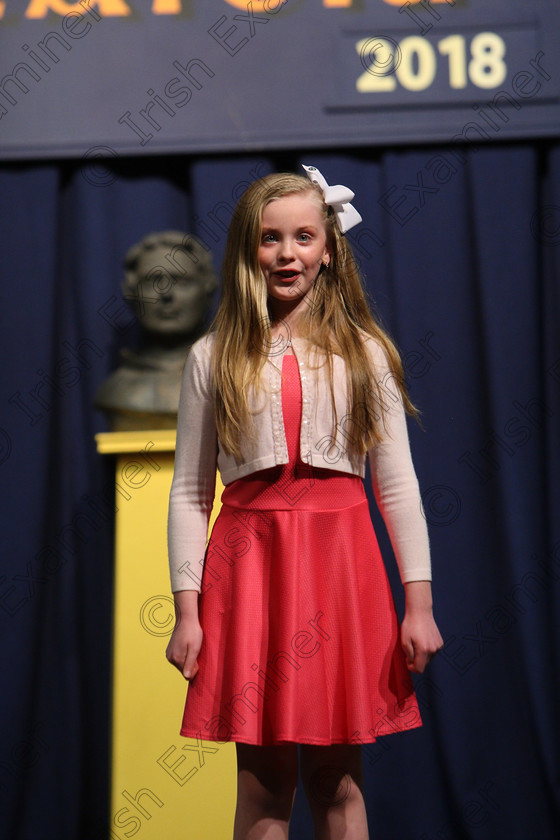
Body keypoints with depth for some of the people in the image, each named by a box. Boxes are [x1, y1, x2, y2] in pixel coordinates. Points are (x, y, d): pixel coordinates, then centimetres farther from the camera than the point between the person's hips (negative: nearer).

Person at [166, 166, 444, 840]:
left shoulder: (364, 353, 6)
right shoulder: (213, 358, 5)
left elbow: (397, 483, 5)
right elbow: (189, 492, 5)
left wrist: (419, 604, 0)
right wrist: (186, 610, -1)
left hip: (341, 559, 0)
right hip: (249, 557, 0)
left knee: (338, 782, 5)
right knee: (263, 782, 3)